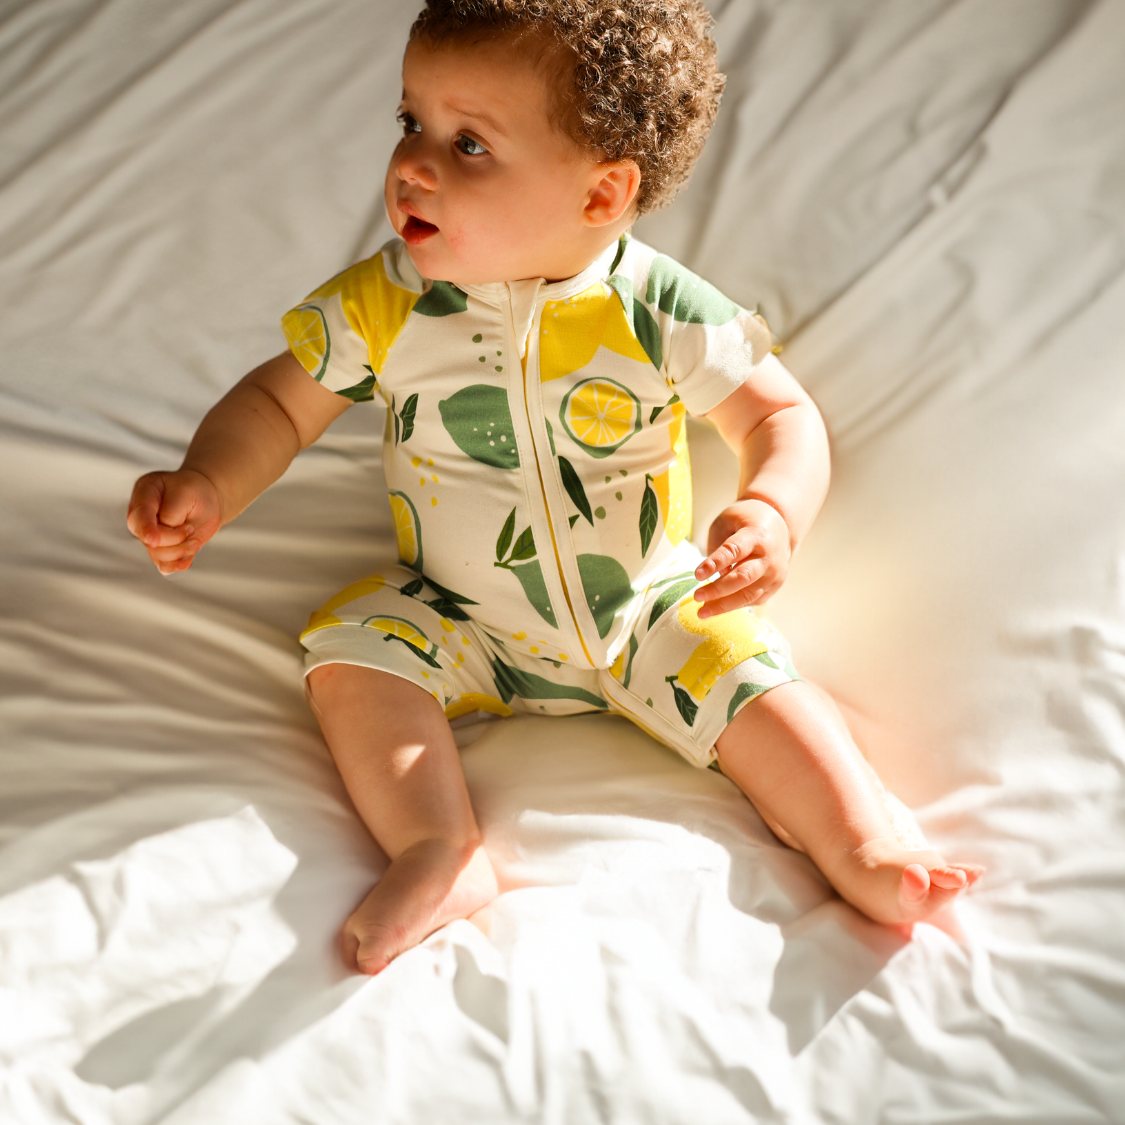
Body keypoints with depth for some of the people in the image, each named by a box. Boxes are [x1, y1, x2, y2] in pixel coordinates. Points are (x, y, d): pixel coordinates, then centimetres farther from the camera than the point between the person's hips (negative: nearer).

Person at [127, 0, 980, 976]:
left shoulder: (663, 313, -19)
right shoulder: (385, 305, -14)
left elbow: (781, 415, -11)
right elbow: (281, 401, -2)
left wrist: (772, 512, -33)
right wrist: (208, 485, -21)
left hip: (650, 609, -1)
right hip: (458, 619, 2)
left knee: (750, 684, -20)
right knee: (351, 654, -18)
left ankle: (867, 851, -17)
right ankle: (439, 852, -28)